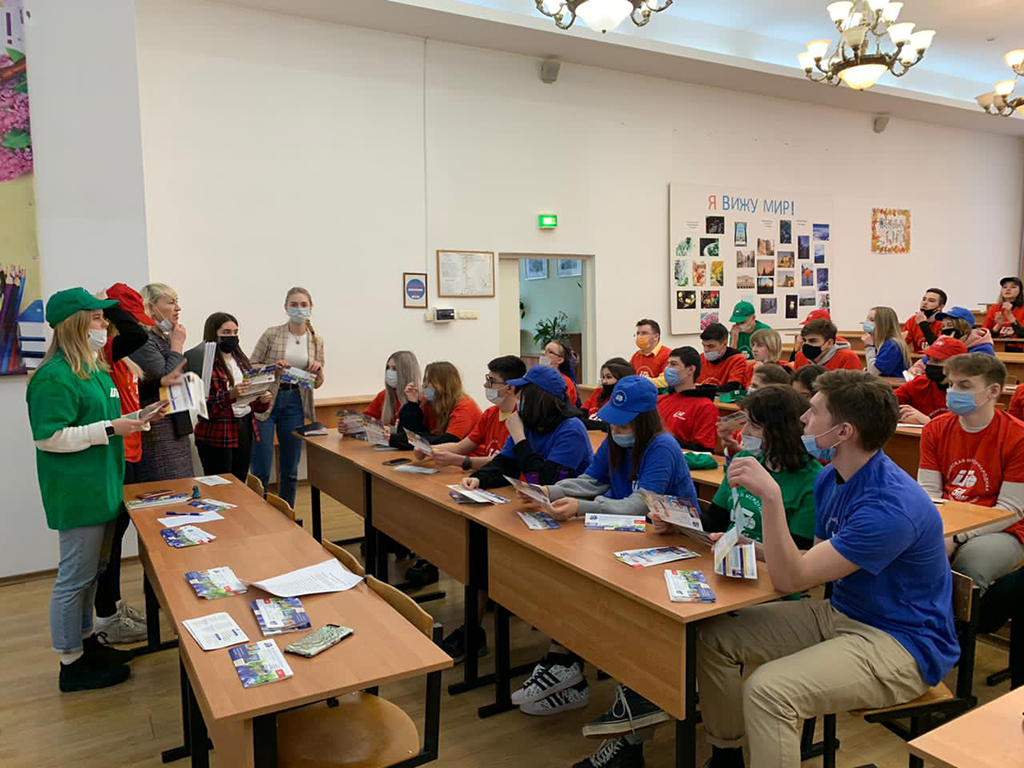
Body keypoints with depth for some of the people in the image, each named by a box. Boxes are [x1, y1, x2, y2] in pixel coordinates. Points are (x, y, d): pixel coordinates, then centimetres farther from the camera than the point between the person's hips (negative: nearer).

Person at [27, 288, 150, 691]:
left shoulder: (95, 368, 11)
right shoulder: (55, 377, -19)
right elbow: (49, 437, -23)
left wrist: (128, 420, 8)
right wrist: (111, 428, -23)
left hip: (100, 487, 10)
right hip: (77, 491, -10)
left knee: (91, 571, 20)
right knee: (75, 576, 2)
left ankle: (86, 642, 35)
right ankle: (72, 664, 15)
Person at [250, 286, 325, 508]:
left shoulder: (316, 341, 6)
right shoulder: (272, 334, -3)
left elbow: (317, 384, 10)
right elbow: (250, 366, 0)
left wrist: (318, 370, -11)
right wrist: (272, 367, -17)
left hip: (295, 403, 3)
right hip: (266, 401, -3)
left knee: (290, 470, 9)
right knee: (261, 471, -3)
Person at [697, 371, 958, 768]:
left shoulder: (892, 505, -27)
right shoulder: (830, 478, 2)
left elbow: (791, 578, -27)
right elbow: (814, 562, 13)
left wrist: (770, 496, -35)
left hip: (900, 642, -9)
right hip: (840, 613, 9)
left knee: (768, 689, -32)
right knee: (713, 637, 0)